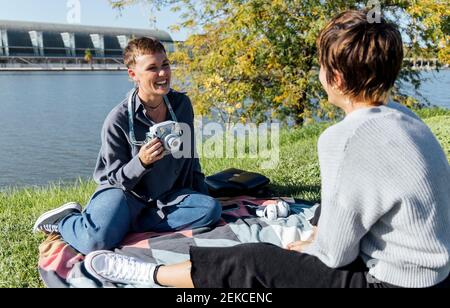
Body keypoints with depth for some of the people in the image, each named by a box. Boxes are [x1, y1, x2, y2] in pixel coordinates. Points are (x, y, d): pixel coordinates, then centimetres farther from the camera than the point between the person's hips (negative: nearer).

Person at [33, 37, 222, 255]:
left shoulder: (182, 104, -3)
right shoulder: (118, 120, -17)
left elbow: (190, 157, 12)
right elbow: (116, 179, -11)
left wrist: (201, 195, 9)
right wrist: (141, 162, -31)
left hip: (166, 195, 5)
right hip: (123, 191, -5)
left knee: (210, 209, -22)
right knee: (96, 241, -32)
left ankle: (129, 224, -13)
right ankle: (64, 219, 5)